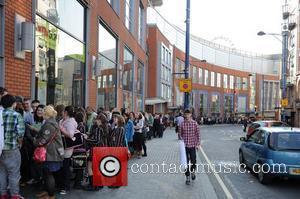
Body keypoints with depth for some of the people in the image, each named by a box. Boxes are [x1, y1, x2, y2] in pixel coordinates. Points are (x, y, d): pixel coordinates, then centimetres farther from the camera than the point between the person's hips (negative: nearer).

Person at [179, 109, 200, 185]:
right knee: (186, 162, 3)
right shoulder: (182, 124, -2)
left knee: (193, 161, 4)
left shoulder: (195, 123, -3)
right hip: (185, 146, 0)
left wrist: (198, 144, -3)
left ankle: (193, 171, 35)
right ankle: (188, 177, 14)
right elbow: (180, 134, 6)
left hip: (192, 145, 0)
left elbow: (198, 134, 0)